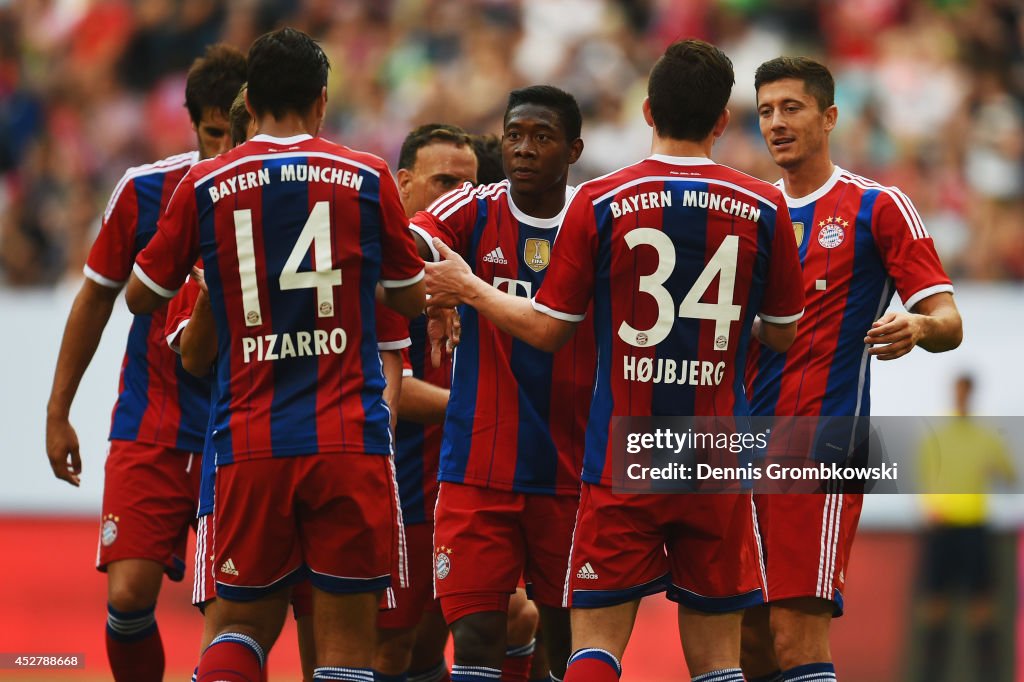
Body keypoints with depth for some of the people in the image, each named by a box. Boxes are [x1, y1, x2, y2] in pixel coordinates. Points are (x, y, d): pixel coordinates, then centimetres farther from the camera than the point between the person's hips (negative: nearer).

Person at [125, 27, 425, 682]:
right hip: (348, 439, -1)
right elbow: (413, 301, 13)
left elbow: (141, 297, 14)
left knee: (246, 623, 14)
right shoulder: (368, 178, 2)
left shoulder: (204, 185, 3)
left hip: (248, 442, 2)